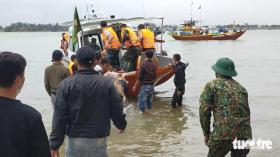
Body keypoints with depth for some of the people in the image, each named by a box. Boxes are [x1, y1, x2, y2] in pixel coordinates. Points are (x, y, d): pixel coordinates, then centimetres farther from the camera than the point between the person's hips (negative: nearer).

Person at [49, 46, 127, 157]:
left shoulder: (66, 84, -9)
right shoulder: (106, 83, -4)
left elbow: (60, 118, -9)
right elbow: (117, 110, 2)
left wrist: (55, 144, -2)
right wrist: (121, 125, 23)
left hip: (76, 140, -1)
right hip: (100, 140, 2)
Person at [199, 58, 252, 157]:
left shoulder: (211, 85, 6)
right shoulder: (241, 88, 21)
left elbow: (204, 110, -1)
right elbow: (246, 112, 21)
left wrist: (206, 133, 8)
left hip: (224, 133, -5)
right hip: (245, 134, 5)